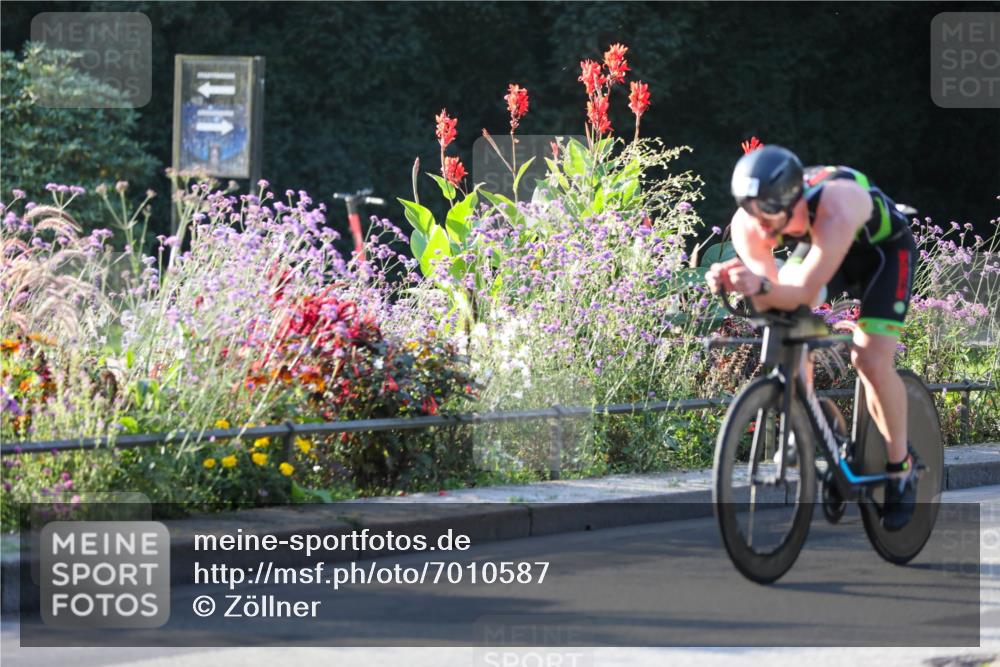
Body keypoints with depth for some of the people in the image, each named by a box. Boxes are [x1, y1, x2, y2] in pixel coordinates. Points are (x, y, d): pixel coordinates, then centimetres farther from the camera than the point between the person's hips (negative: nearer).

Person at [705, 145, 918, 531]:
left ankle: (901, 467, 1)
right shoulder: (748, 224, -30)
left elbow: (806, 292, -47)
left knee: (871, 360, -18)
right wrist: (731, 282, -50)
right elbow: (771, 297, -30)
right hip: (816, 245, 5)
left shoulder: (835, 208, -45)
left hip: (883, 249, -5)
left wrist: (763, 287, -66)